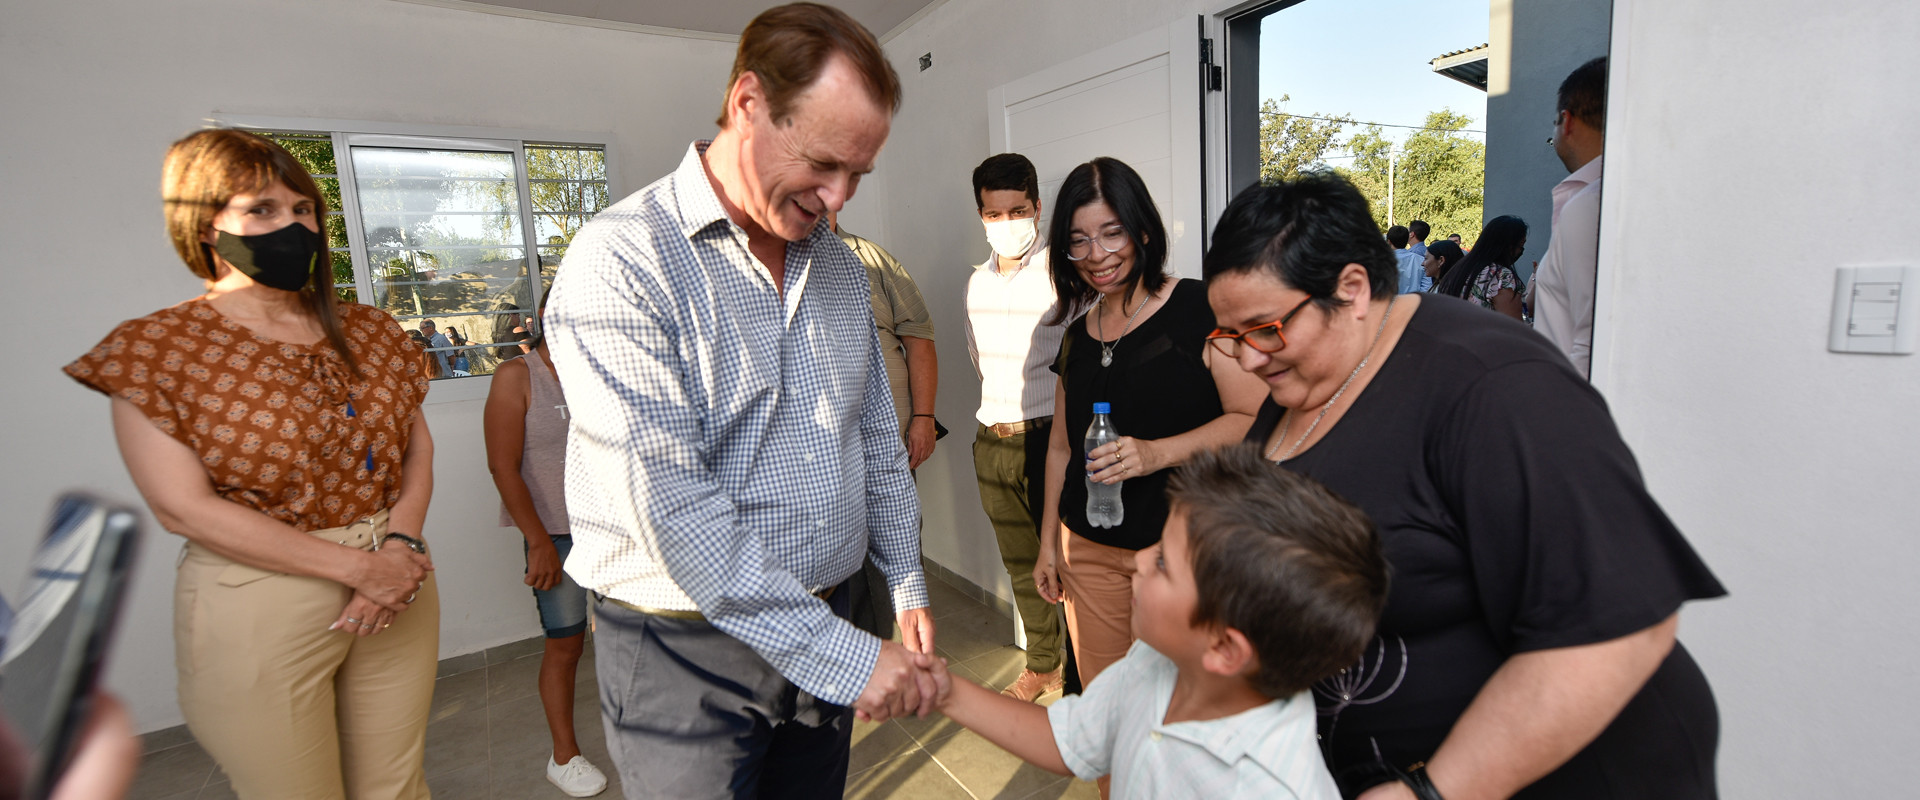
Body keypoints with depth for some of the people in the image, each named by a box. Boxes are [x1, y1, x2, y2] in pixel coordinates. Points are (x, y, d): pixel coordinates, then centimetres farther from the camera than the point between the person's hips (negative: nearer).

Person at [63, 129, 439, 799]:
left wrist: (402, 542, -14)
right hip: (258, 607, -3)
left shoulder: (368, 330, 6)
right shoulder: (155, 348, -6)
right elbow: (184, 507, -12)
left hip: (398, 591, 4)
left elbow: (418, 443, 4)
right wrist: (356, 567, -17)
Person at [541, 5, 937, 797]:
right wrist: (845, 654, -22)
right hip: (686, 650, -6)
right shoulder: (624, 259, -17)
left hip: (824, 631, 6)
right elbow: (672, 506, -24)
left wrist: (907, 585, 8)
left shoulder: (840, 264, 5)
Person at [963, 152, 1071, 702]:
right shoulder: (977, 281, 11)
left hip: (1048, 436, -6)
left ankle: (1077, 672, 22)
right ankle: (1042, 664, 35)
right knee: (1021, 562, 17)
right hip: (992, 441, 6)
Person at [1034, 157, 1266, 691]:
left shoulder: (1201, 309, -7)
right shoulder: (1077, 335, 10)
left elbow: (1254, 419, -13)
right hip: (1088, 550, 5)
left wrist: (1157, 453, -24)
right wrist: (1048, 541, 19)